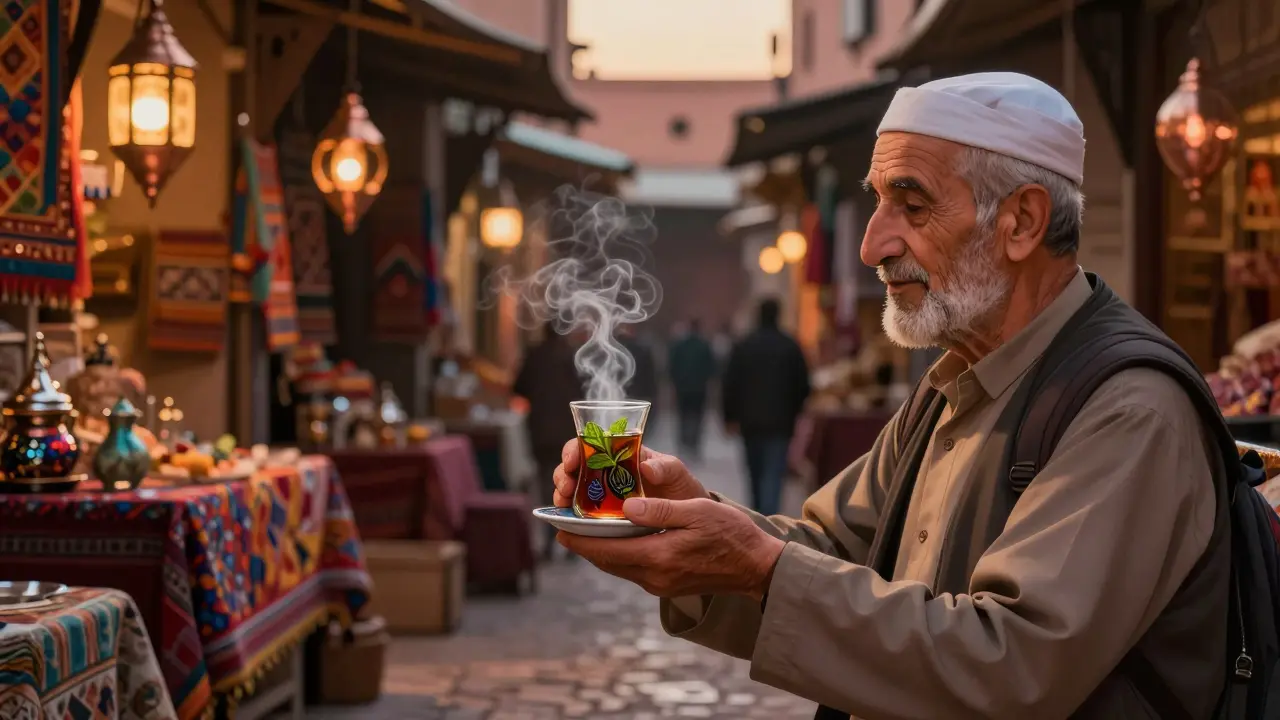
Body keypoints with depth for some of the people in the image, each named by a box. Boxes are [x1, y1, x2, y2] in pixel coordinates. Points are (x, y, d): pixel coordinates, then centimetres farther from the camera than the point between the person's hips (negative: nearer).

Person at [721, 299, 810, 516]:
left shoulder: (742, 346, 0)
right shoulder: (791, 347, -2)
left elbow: (729, 385, -2)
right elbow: (803, 386, 0)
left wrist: (730, 416, 6)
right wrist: (793, 411, 16)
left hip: (750, 419, 2)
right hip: (780, 421, -2)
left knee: (756, 472, 17)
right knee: (773, 473, -6)